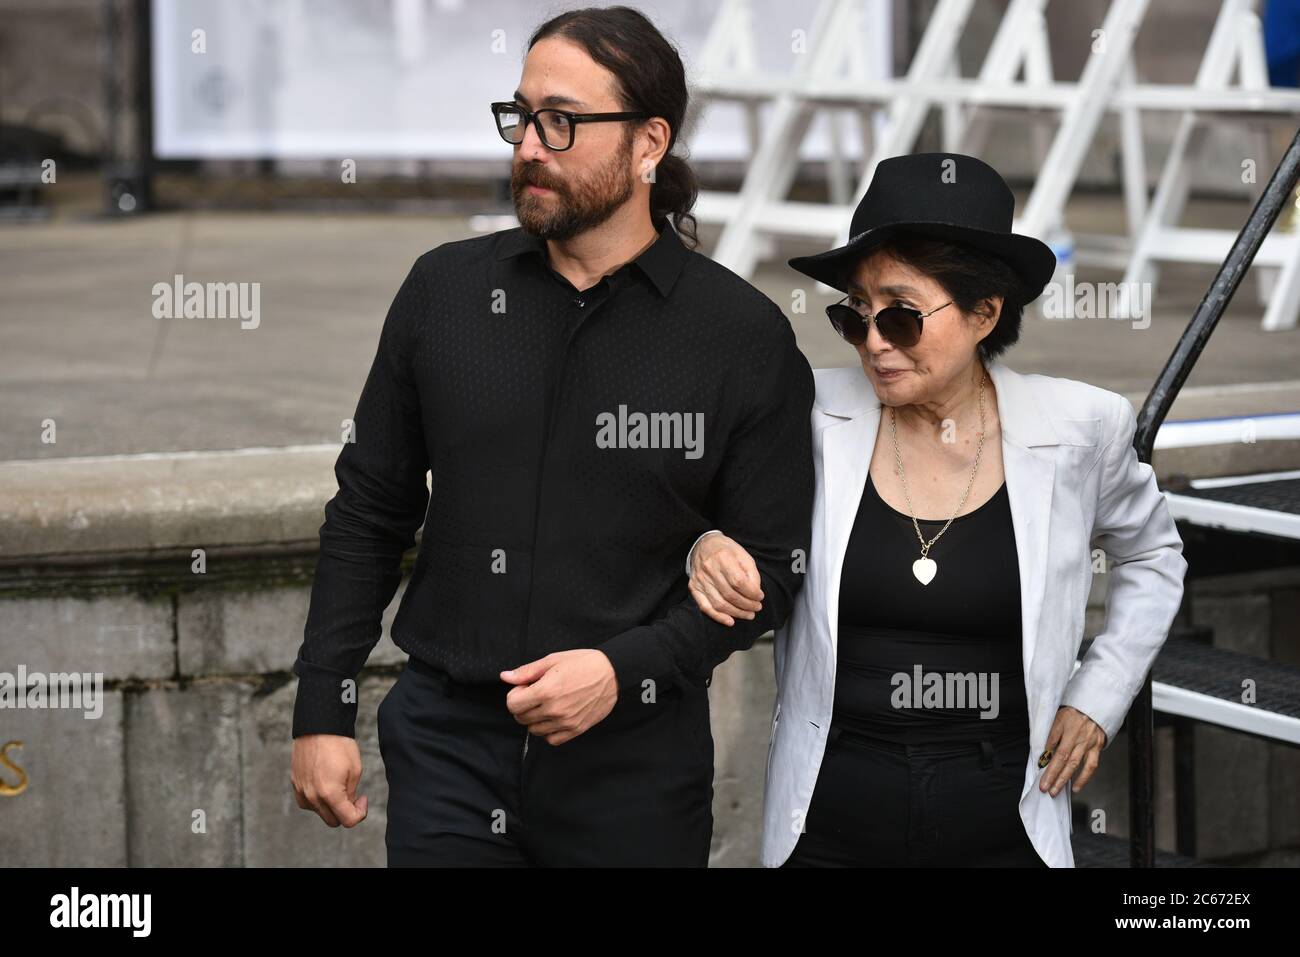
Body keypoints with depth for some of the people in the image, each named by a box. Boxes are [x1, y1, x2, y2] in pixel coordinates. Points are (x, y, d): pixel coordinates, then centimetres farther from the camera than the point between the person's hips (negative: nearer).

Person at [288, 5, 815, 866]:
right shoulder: (445, 289, 4)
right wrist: (323, 708, 5)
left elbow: (770, 569, -3)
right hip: (447, 740, 2)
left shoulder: (744, 336, -5)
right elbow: (370, 513, 9)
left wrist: (624, 668, -16)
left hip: (635, 761, -2)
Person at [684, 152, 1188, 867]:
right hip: (826, 827, 0)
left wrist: (1099, 696, 8)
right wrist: (711, 556, -12)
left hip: (1003, 831, 0)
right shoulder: (814, 414, -5)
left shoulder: (1075, 428, -3)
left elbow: (1150, 555, 17)